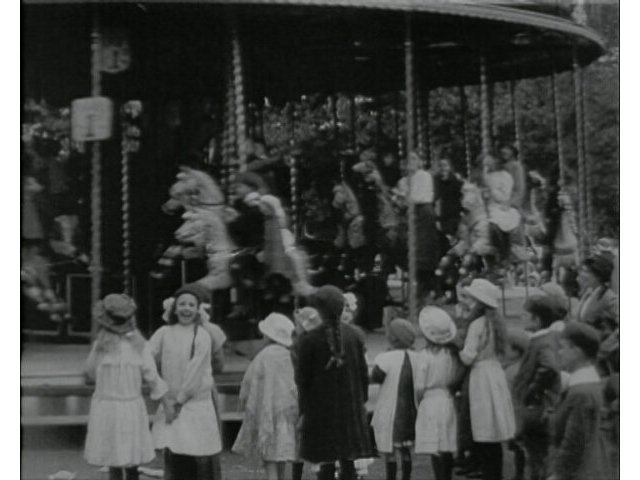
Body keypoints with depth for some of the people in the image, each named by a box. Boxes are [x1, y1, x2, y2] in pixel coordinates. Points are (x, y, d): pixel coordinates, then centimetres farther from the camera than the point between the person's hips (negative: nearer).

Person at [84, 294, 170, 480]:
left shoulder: (100, 345, -9)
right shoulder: (139, 343, -6)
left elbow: (91, 374, 7)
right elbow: (151, 376, -4)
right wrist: (167, 404, 5)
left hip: (105, 407, -1)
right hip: (132, 407, 1)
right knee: (132, 462, 12)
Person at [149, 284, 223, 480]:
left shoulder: (202, 336, -5)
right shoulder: (164, 333, 4)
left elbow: (195, 374, -8)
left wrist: (179, 401, -9)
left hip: (197, 403, -2)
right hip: (171, 404, 2)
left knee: (201, 461, -1)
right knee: (172, 457, -1)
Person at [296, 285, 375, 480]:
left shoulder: (309, 340, -11)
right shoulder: (353, 335, -1)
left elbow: (303, 378, -7)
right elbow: (363, 373, 5)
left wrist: (303, 411, 0)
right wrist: (361, 401, 16)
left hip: (320, 410, -3)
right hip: (351, 409, 3)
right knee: (348, 464, 8)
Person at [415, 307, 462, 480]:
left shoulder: (427, 354, -12)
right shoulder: (453, 353, 3)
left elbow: (420, 386, -9)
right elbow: (457, 378, 5)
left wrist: (419, 399, 7)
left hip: (431, 403, -5)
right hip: (449, 402, 6)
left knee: (436, 452, -4)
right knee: (447, 450, 12)